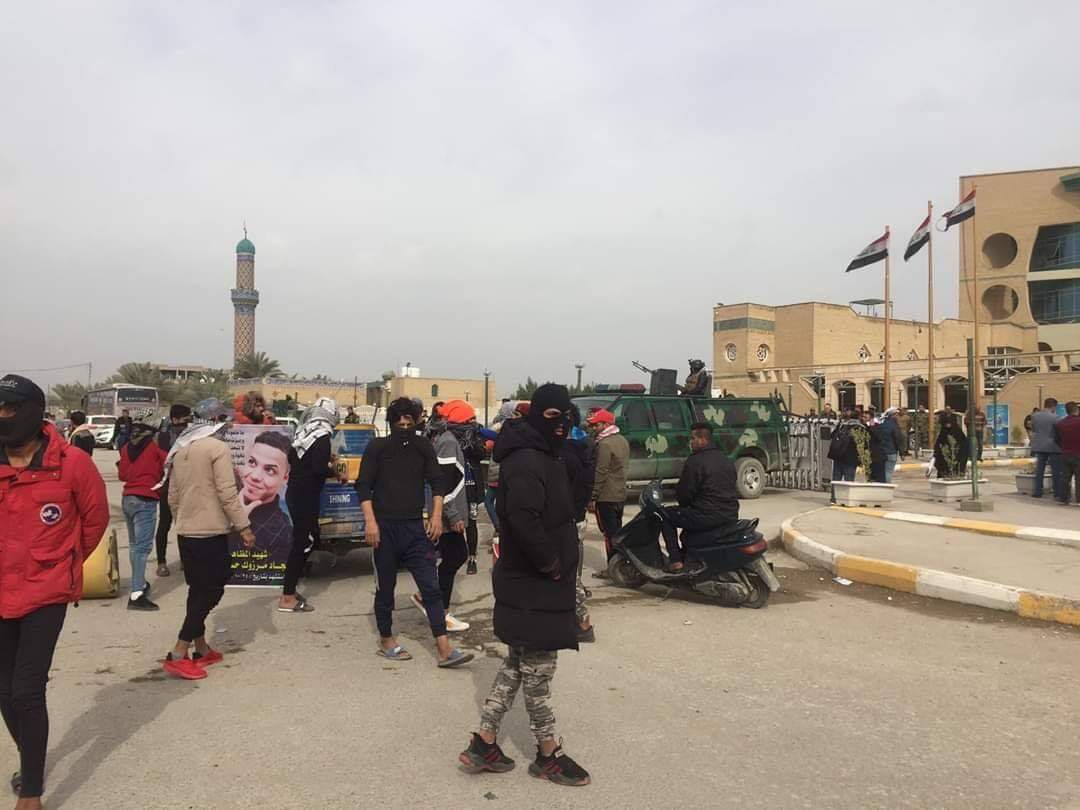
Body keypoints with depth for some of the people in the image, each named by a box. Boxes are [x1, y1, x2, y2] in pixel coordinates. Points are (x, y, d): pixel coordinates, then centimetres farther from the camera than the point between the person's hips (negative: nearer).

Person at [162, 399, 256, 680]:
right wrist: (244, 526, -12)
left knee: (199, 590, 16)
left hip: (186, 532, 8)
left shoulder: (180, 449, 12)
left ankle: (201, 649, 22)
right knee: (211, 591, -2)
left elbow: (173, 497, 16)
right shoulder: (218, 448, -13)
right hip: (210, 532, -8)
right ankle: (178, 655, -6)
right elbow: (227, 493, -18)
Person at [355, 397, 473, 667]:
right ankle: (386, 641, 25)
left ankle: (443, 649, -2)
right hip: (385, 527, -2)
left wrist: (436, 515, -2)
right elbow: (363, 486, -3)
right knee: (385, 586, 8)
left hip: (415, 526, 2)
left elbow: (437, 482, 9)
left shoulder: (423, 447, 7)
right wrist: (370, 521, -12)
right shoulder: (377, 447, 0)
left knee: (431, 585, -3)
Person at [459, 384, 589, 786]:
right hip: (532, 588, -10)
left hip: (534, 584, 10)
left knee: (518, 664, 17)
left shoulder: (543, 457, 12)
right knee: (537, 670, 5)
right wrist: (551, 564, -22)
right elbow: (523, 521, -32)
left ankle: (484, 745, 26)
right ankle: (549, 755, 21)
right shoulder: (526, 462, -20)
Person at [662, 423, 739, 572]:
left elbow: (683, 492, -10)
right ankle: (684, 555, 40)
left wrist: (684, 504, 14)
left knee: (667, 515, 9)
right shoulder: (727, 460, 15)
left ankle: (675, 560, 2)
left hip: (708, 517, -9)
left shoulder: (695, 461, -12)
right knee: (690, 515, 35)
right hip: (731, 515, 9)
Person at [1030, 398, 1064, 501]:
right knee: (1056, 471, 2)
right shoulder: (1054, 417, -14)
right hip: (1053, 447, -5)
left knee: (1039, 470, 10)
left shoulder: (1034, 416, 3)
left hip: (1039, 447, 5)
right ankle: (1058, 493, 5)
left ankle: (1038, 492, 10)